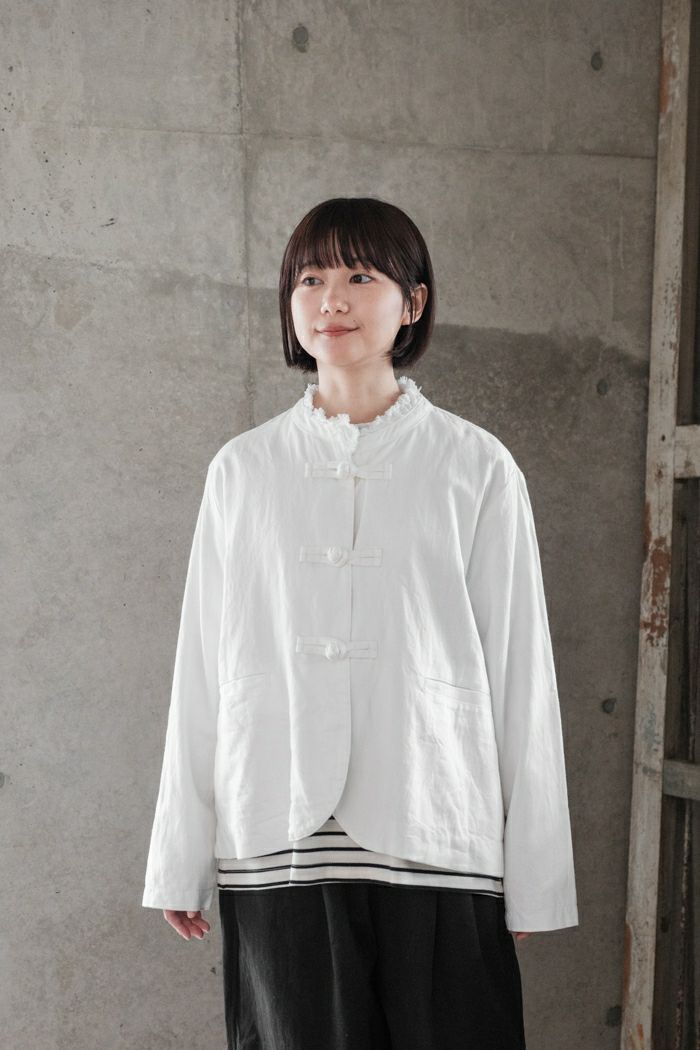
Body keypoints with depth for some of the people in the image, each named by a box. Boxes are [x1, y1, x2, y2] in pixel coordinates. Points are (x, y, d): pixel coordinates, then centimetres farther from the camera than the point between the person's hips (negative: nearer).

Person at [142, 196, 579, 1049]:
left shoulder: (476, 468, 1)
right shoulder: (244, 469, 7)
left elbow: (520, 669, 2)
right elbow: (203, 670, 8)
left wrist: (535, 879, 1)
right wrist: (179, 863, 7)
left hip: (436, 841, -1)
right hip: (278, 845, 2)